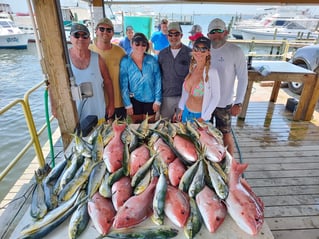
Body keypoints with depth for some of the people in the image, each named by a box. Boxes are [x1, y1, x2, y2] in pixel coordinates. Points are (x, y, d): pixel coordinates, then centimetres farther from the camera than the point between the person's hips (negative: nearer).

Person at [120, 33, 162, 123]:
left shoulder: (152, 60, -7)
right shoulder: (125, 61, -10)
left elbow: (158, 81, -4)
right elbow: (124, 85, -7)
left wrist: (157, 100, -6)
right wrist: (127, 104, -8)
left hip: (150, 99, 1)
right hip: (134, 100, 0)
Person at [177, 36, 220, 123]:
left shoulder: (212, 72, -20)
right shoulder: (192, 67, -2)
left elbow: (216, 97, -15)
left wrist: (204, 117, -12)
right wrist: (182, 110, 10)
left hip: (199, 116, -5)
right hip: (186, 112, 6)